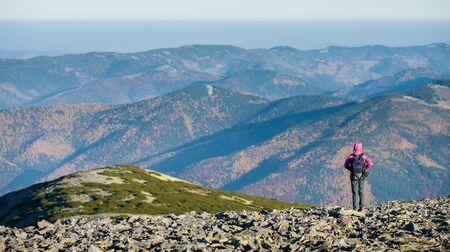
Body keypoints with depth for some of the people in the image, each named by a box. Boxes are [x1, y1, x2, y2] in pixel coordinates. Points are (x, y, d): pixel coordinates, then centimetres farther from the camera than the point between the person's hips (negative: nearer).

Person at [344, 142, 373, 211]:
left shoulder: (351, 156, -6)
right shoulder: (363, 156, -5)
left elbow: (345, 165, -10)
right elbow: (370, 163, -15)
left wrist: (351, 169, 2)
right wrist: (366, 169, -3)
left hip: (354, 176, -1)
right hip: (362, 176, 1)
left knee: (354, 192, 5)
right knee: (361, 191, 11)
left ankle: (354, 207, 3)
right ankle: (361, 206, 7)